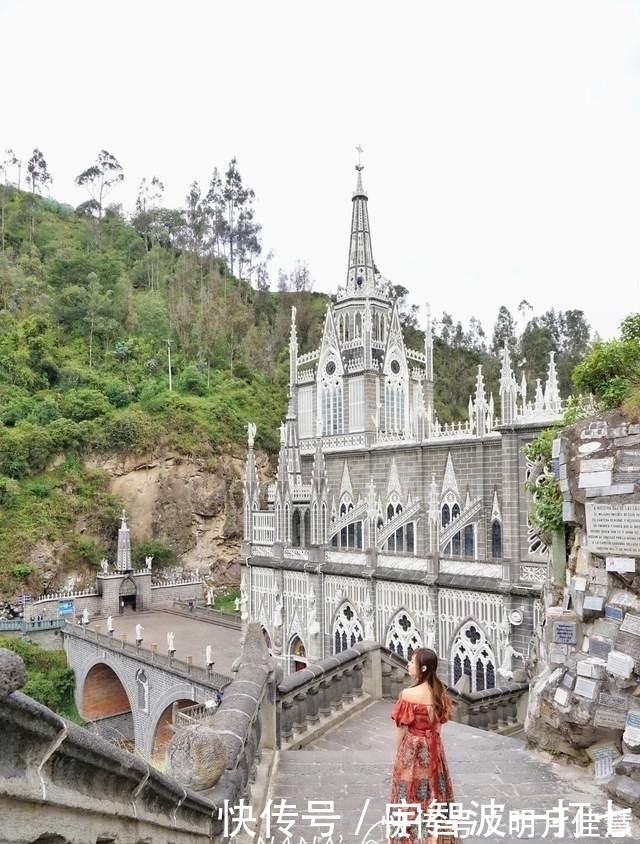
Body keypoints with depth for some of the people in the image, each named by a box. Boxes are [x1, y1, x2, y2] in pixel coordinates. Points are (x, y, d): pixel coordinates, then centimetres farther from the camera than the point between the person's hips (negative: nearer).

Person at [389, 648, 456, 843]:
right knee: (434, 792, 19)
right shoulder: (440, 691, -6)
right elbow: (440, 723, 5)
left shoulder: (408, 694, -24)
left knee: (411, 794, 11)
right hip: (434, 747, 6)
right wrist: (430, 740, 17)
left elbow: (402, 728, -13)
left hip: (412, 748, -6)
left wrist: (397, 751, 2)